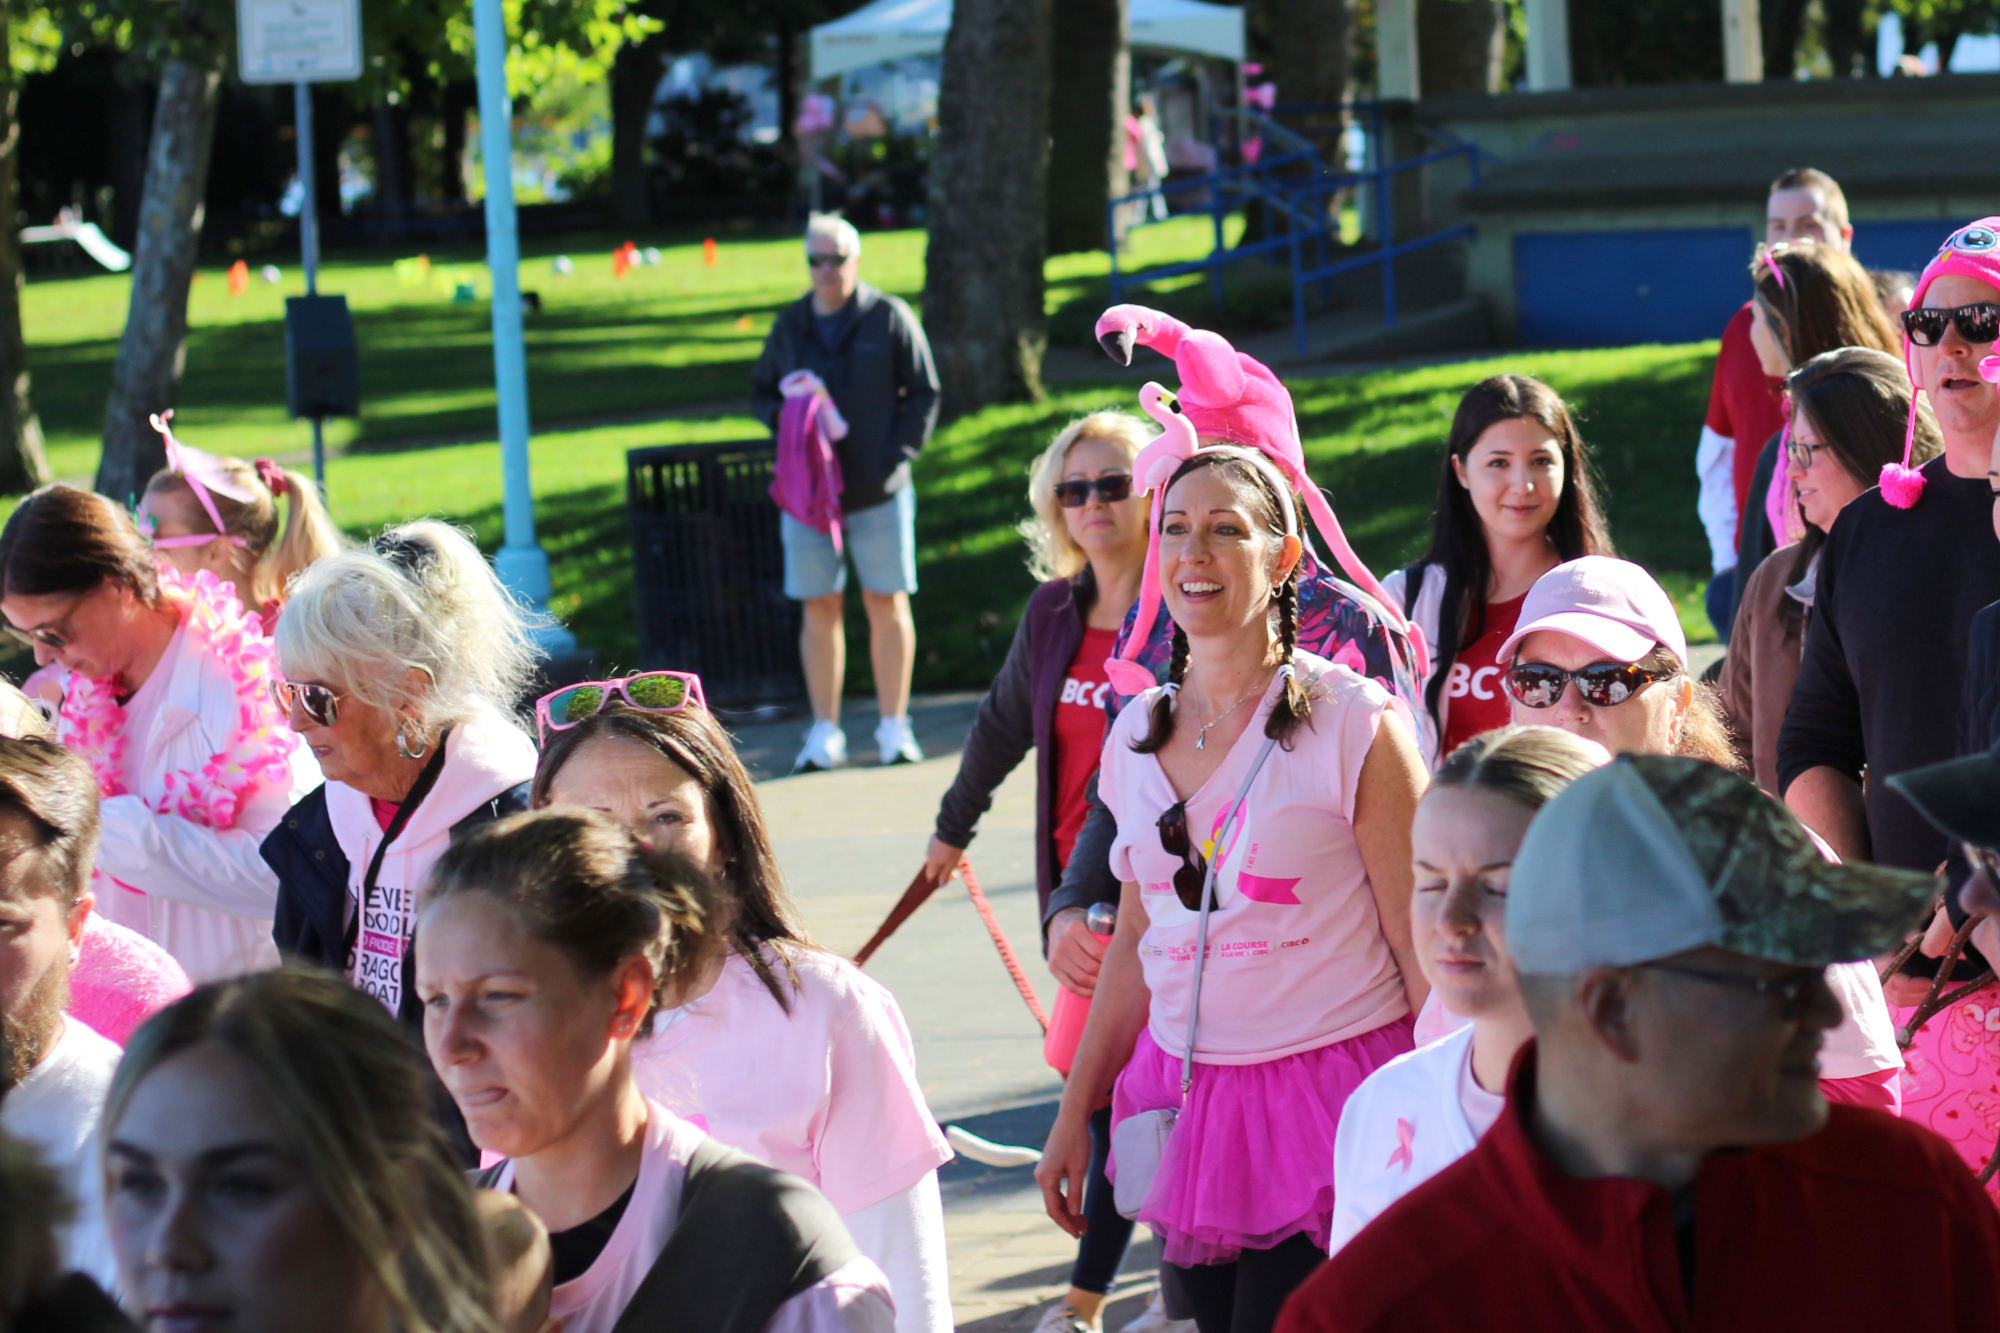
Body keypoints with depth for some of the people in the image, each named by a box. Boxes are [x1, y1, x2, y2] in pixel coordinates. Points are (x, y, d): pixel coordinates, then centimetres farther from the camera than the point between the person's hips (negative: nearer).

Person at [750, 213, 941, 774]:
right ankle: (825, 732, 8)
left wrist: (897, 455, -8)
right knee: (819, 608, 2)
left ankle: (894, 727, 9)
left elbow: (923, 394, 3)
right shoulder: (790, 324, 9)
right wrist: (787, 420, -4)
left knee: (887, 603, 1)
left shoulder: (890, 318, 1)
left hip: (879, 490, -2)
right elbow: (761, 392, 18)